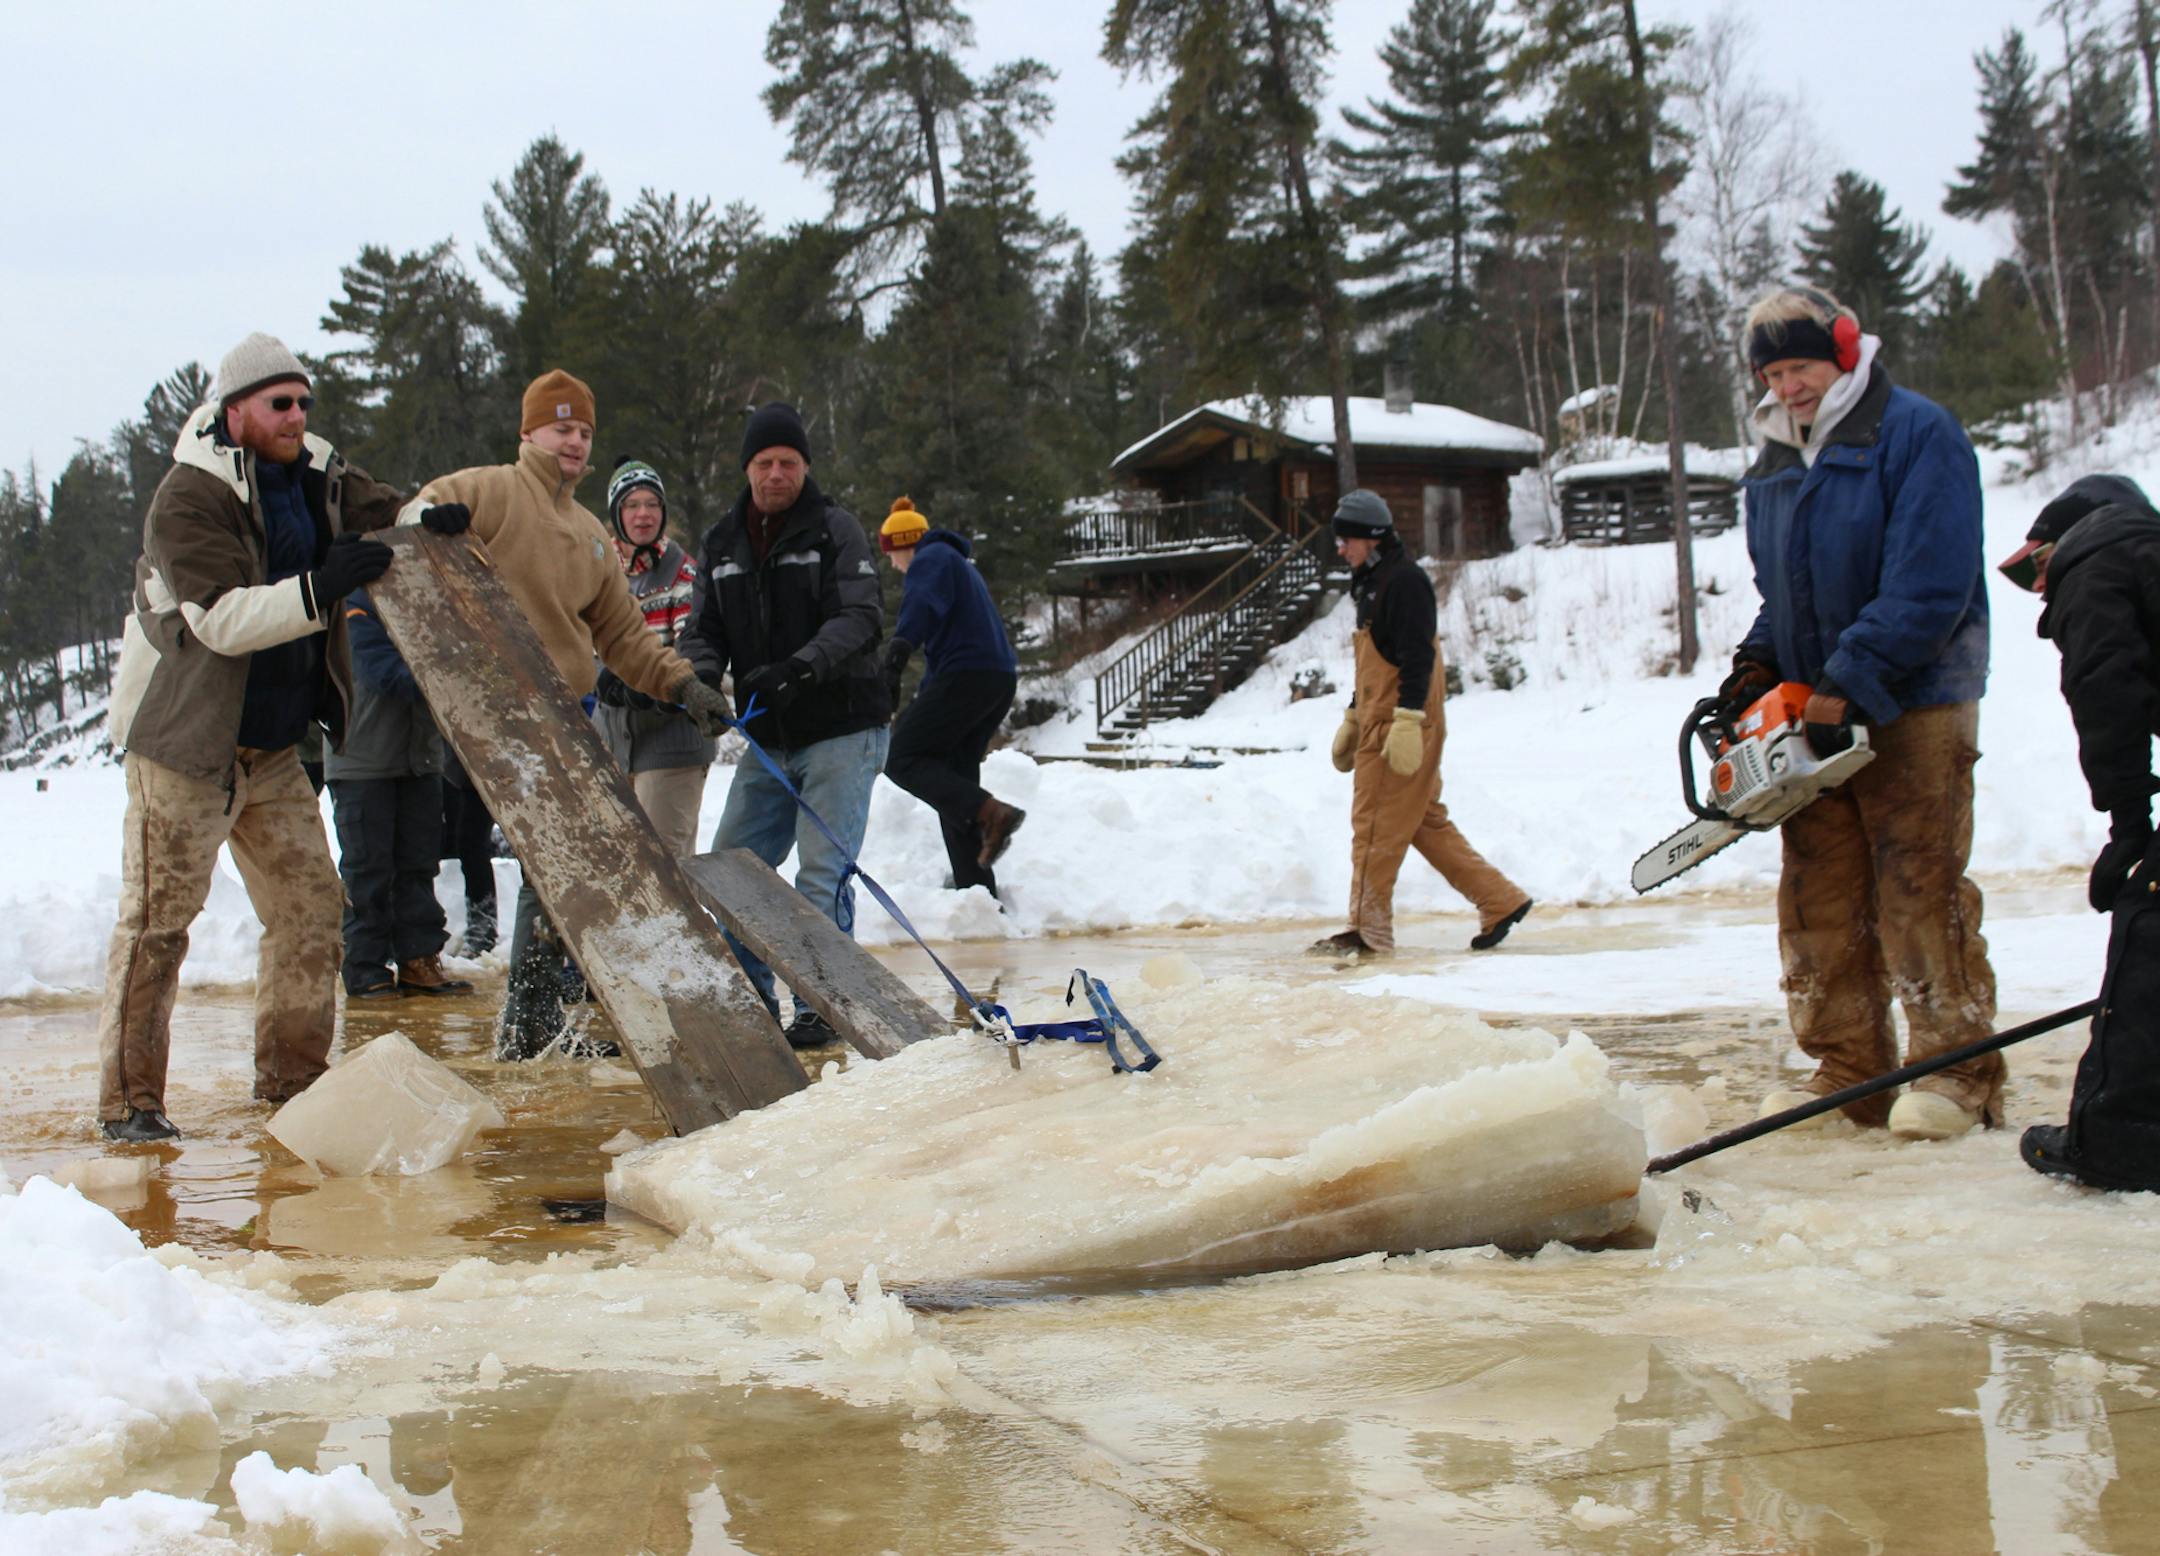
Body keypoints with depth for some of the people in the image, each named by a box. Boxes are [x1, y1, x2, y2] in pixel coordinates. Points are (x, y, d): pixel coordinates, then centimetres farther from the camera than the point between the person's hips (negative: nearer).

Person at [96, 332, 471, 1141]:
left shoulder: (315, 478, 4)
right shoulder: (189, 498, -18)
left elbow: (376, 510, 19)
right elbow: (219, 619, -27)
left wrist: (426, 519, -5)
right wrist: (316, 591, -37)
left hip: (274, 749, 7)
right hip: (184, 742, -7)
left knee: (310, 903, 7)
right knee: (158, 916, -4)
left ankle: (291, 1075, 19)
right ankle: (128, 1098, 2)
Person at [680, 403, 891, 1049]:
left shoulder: (835, 530, -5)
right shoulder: (721, 544, 11)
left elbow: (860, 619, -16)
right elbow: (706, 628, 12)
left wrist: (800, 667, -32)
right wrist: (702, 672, -12)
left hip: (840, 731, -6)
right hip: (766, 740, 6)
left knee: (823, 871, -8)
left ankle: (822, 1005, 1)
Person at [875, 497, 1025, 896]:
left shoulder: (930, 561, -1)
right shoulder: (960, 563, 30)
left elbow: (920, 610, -22)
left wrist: (894, 660, -33)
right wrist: (921, 702, 38)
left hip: (965, 675, -10)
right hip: (1000, 679, 10)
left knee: (903, 759, -8)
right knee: (956, 778, 12)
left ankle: (991, 813, -24)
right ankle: (976, 888, 9)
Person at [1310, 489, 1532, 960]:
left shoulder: (1405, 581, -12)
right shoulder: (1372, 585, 20)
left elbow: (1418, 657, -21)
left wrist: (1406, 721, -26)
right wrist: (1353, 720, 28)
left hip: (1404, 729, -10)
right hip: (1381, 725, 10)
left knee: (1376, 826, -6)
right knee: (1425, 823, 11)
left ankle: (1369, 931, -1)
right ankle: (1501, 901, 14)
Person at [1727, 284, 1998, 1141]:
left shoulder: (1917, 435, -10)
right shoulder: (1773, 468, 14)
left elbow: (1930, 584, -19)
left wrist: (1851, 680, -21)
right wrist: (1759, 661, 2)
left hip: (1912, 707, -7)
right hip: (1815, 714, 7)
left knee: (1920, 888, -6)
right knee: (1819, 898, 5)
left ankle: (1957, 1070, 1)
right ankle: (1848, 1068, 12)